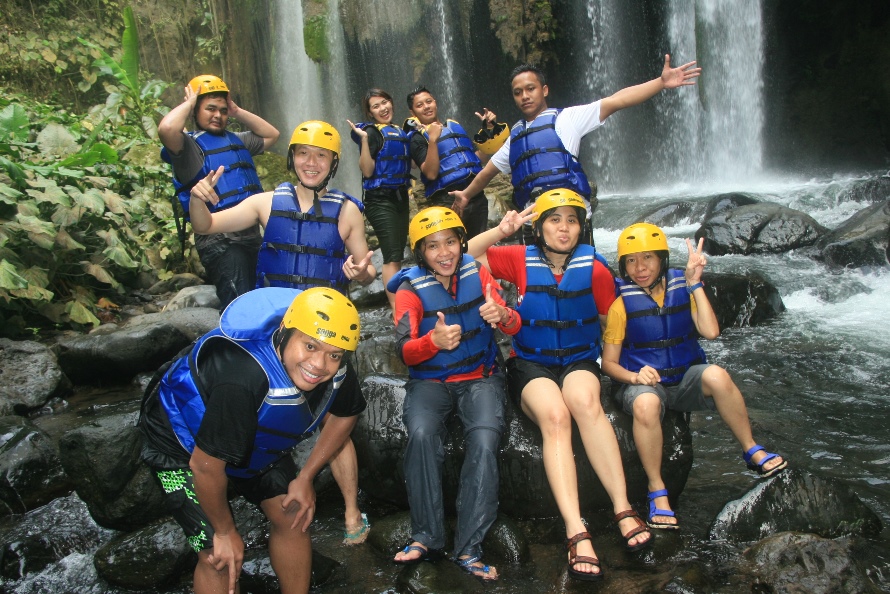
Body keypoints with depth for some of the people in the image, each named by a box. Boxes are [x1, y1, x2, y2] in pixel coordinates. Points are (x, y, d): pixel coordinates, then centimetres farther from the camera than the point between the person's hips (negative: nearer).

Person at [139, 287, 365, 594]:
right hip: (182, 444, -6)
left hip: (253, 438, 6)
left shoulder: (336, 371, -23)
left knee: (292, 516, 5)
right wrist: (225, 532, -15)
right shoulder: (242, 379, -43)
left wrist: (305, 478, -1)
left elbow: (344, 415, 1)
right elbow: (206, 465, -31)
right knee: (221, 555, -10)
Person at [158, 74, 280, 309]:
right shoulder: (190, 145, -2)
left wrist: (237, 111, 19)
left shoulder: (236, 140, 21)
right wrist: (188, 103, -5)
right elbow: (166, 128, -23)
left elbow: (271, 134, 30)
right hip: (221, 242, -8)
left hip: (252, 236, 8)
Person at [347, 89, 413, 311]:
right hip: (380, 200, -8)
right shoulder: (372, 132, -8)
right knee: (392, 256, -15)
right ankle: (397, 309, -17)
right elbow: (367, 170, -15)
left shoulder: (399, 131, 15)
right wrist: (364, 139, -24)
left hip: (401, 197, 8)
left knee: (398, 254, 12)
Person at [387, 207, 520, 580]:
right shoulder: (411, 288, -3)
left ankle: (468, 548, -17)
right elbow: (405, 352, -12)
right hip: (429, 381, 0)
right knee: (422, 435, -31)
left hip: (479, 377, 1)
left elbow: (514, 327, -3)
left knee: (484, 440, -27)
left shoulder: (476, 274, 2)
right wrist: (435, 341, -34)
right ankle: (427, 538, -14)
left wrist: (502, 316, -28)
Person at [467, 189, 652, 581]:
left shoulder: (595, 270, 2)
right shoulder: (521, 260, 1)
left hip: (579, 361, 1)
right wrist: (502, 230, -7)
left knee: (585, 401, -35)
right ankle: (576, 533, -40)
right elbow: (465, 255, 3)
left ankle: (623, 509, -33)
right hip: (530, 364, -1)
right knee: (554, 414, -33)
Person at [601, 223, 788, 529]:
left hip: (685, 379, 2)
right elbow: (609, 362, -4)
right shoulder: (622, 304, -5)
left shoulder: (682, 289, 2)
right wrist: (635, 377, -24)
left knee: (716, 375, -31)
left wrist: (695, 284, -13)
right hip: (643, 383, -2)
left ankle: (752, 451, -11)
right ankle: (657, 490, -20)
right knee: (646, 405, -38)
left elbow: (711, 331, -13)